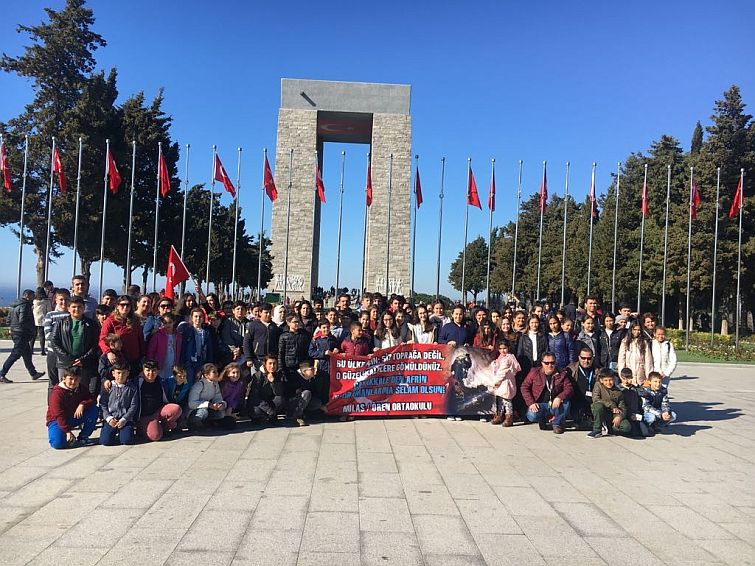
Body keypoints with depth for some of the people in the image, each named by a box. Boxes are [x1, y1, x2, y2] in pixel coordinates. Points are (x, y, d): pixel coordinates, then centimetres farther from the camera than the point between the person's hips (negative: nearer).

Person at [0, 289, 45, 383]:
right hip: (22, 334, -10)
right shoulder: (25, 305, -15)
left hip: (14, 332, 10)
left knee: (27, 354, 17)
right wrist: (33, 329, -12)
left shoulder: (14, 306, 15)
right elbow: (22, 320, -24)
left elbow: (8, 320, 16)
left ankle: (33, 373, 26)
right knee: (15, 354, -6)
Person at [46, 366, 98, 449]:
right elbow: (59, 415, -25)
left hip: (75, 417, 5)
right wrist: (67, 431, -30)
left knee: (93, 409, -18)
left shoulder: (81, 389, -2)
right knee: (58, 443, -30)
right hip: (58, 420, -5)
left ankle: (83, 437, -5)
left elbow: (91, 400, -7)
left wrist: (82, 405, -30)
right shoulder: (57, 393, -21)